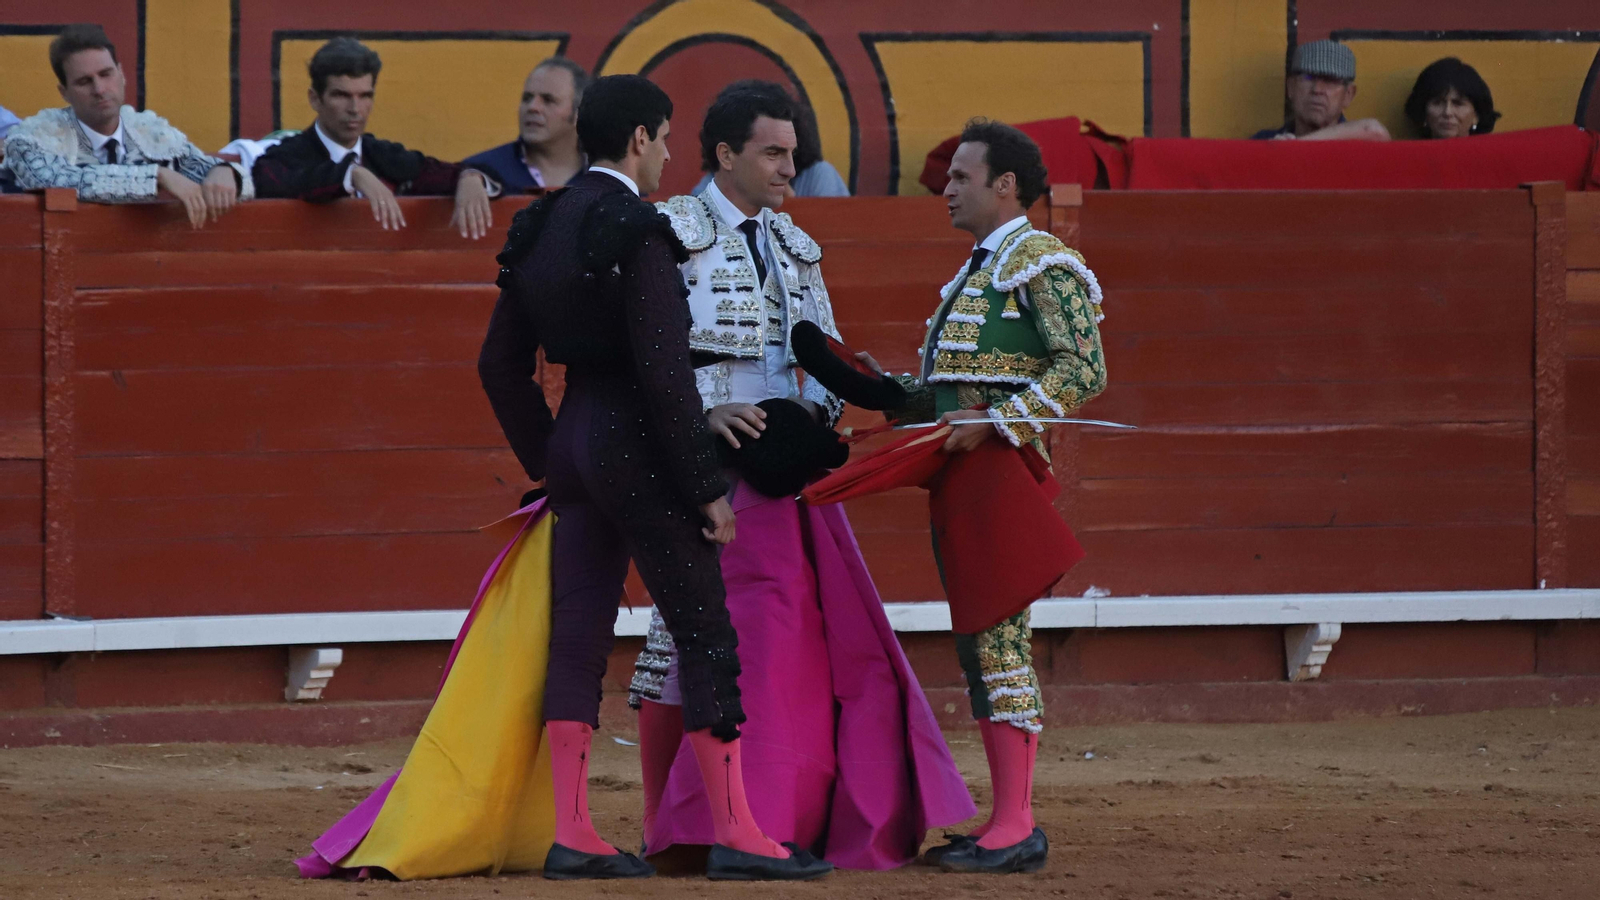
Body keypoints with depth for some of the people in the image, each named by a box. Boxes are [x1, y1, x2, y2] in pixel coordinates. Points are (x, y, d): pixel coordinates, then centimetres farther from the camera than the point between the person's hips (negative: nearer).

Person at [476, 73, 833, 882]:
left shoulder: (539, 229, 9)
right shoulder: (637, 233, -15)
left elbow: (500, 366, 15)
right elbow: (665, 372, -20)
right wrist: (709, 487, -15)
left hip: (574, 436, 8)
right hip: (638, 443, -8)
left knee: (578, 638, 8)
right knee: (706, 638, -2)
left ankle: (571, 836, 7)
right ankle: (735, 836, -2)